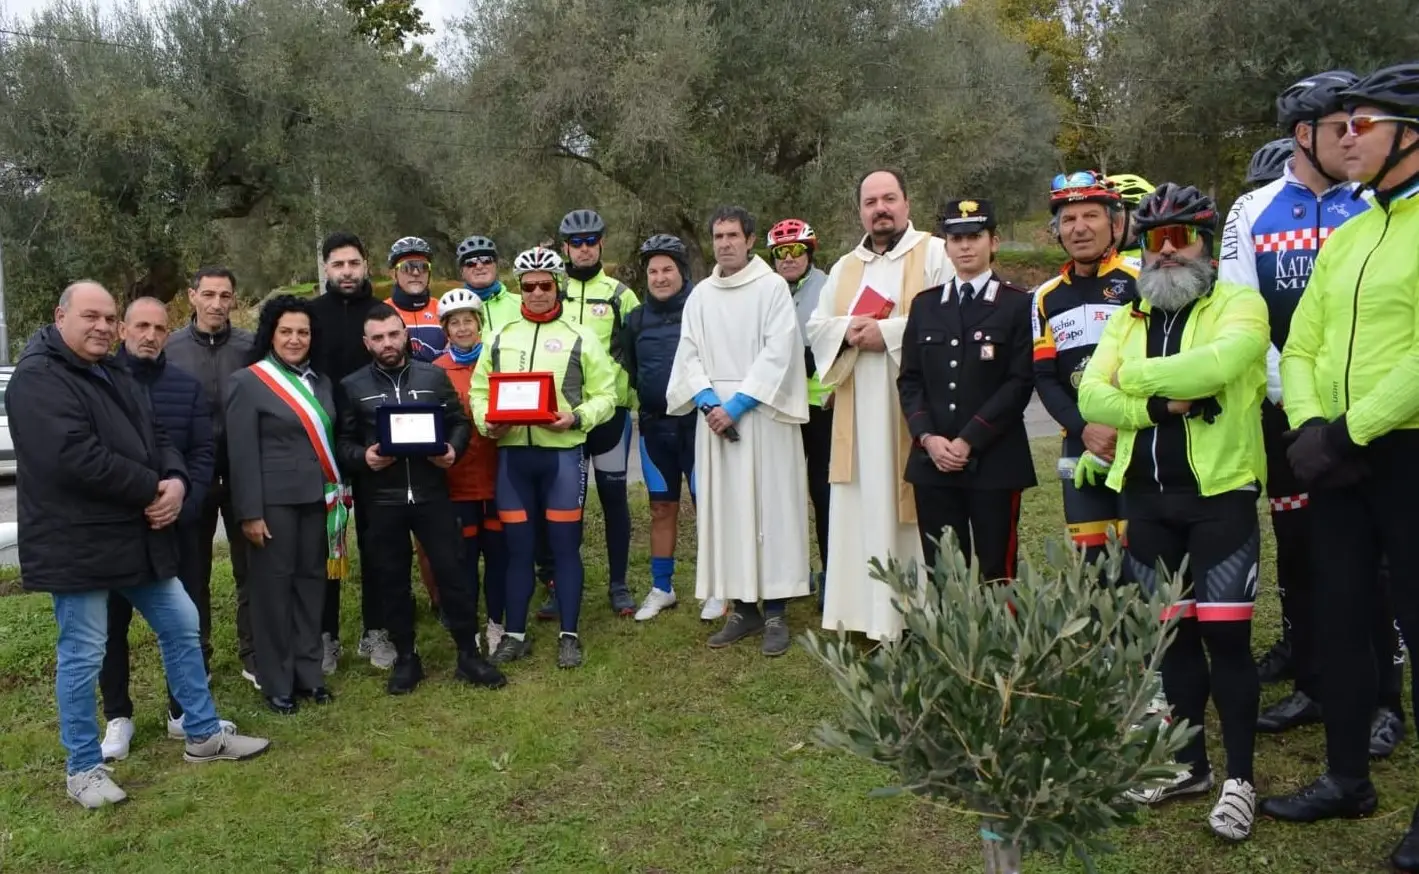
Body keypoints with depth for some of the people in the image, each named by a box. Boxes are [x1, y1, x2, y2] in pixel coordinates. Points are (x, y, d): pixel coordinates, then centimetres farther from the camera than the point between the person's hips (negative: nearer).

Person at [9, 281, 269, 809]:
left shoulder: (115, 375, 14)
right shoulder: (38, 379, -15)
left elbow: (156, 437, 13)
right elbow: (77, 458, -26)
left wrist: (175, 480, -9)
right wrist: (153, 489, -17)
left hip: (136, 536, 9)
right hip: (77, 544, -9)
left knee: (182, 626, 13)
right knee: (82, 655, 2)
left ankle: (203, 735, 27)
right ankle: (83, 769, 18)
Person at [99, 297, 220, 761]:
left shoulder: (187, 386, 3)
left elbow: (203, 453, 1)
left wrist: (181, 503, -13)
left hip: (175, 523, 1)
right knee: (110, 623, 8)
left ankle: (183, 709, 22)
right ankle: (118, 717, 22)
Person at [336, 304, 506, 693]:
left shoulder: (434, 376, 5)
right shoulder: (352, 386, 4)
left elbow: (459, 421, 9)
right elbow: (343, 441, 5)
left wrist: (453, 449, -10)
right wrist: (362, 457, -15)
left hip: (432, 493, 0)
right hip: (382, 499, 0)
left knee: (453, 570, 1)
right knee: (392, 579, 8)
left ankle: (469, 654, 13)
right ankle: (406, 658, 23)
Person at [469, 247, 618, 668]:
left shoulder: (580, 337, 2)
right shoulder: (501, 337, 12)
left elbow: (604, 396, 0)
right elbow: (478, 389, 14)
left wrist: (576, 417, -18)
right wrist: (486, 421, -6)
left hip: (563, 452, -3)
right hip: (512, 453, 3)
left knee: (565, 546, 3)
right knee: (518, 548, 9)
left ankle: (569, 636, 15)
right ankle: (515, 635, 21)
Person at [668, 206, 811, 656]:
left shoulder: (772, 286, -2)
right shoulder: (701, 295, 13)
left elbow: (778, 352, -10)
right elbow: (689, 355, 8)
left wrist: (736, 404, -14)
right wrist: (708, 402, -9)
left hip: (762, 414, -4)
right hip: (715, 413, 5)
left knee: (769, 506, -3)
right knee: (724, 508, 5)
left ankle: (775, 612, 3)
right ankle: (743, 608, 14)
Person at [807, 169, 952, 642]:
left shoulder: (935, 253, 2)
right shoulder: (844, 268, 20)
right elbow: (816, 327, 16)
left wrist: (888, 332, -15)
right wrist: (848, 331, -5)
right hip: (859, 413, 5)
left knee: (911, 508, -4)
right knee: (864, 510, 5)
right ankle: (869, 610, 11)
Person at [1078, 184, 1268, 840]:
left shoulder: (1238, 304, -1)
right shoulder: (1126, 320, 13)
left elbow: (1218, 361, -24)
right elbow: (1091, 398, -1)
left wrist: (1132, 377, -12)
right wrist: (1163, 402, -16)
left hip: (1220, 492, -5)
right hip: (1147, 497, 5)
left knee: (1224, 634, -3)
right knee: (1171, 633, 13)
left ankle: (1239, 778, 12)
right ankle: (1189, 764, 26)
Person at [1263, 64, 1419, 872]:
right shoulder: (1343, 241, 14)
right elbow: (1299, 347, 11)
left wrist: (1353, 432, -17)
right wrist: (1310, 426, -6)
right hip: (1337, 457, 8)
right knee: (1340, 619, 15)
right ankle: (1348, 778, 31)